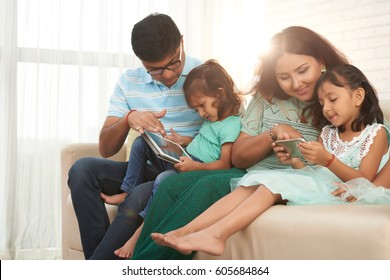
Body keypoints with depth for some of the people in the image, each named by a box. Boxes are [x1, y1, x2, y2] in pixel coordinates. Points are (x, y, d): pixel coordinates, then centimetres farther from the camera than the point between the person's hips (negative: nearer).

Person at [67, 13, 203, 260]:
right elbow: (106, 149, 4)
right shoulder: (129, 82, 6)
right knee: (83, 170, -21)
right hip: (144, 169, 5)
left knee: (136, 201, -34)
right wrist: (128, 118, -16)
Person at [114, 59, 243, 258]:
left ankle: (140, 232, -27)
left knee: (163, 180, -36)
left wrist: (194, 166, -29)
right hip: (186, 161, 10)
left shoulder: (230, 126, -14)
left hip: (200, 171, -10)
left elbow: (224, 165, -21)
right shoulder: (211, 118, 14)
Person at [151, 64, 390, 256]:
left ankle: (217, 233, -43)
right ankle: (186, 231, -30)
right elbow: (315, 173, 13)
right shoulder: (328, 133, 24)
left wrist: (328, 159, -21)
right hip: (314, 183, 7)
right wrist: (294, 161, -6)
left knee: (272, 183, -28)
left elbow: (363, 181, -9)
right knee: (250, 185, -17)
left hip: (337, 192, -7)